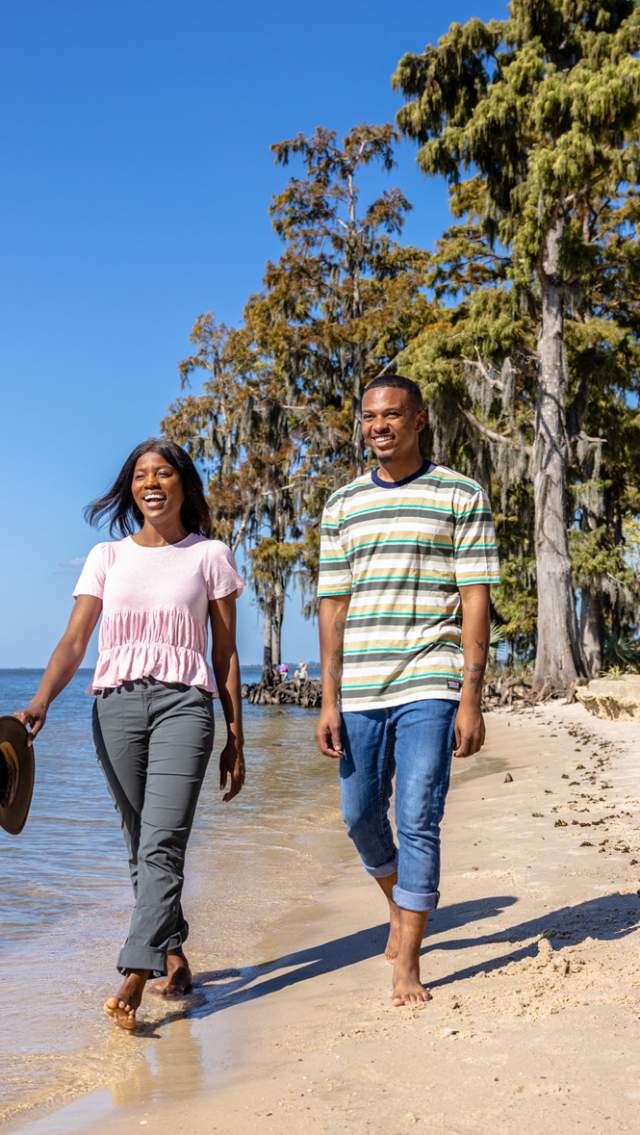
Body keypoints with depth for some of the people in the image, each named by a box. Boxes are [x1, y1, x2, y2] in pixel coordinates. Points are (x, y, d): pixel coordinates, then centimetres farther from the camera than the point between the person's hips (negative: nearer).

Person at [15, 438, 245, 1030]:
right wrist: (41, 700, -15)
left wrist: (235, 739, 4)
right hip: (116, 706, 3)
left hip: (183, 703, -3)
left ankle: (134, 978, -19)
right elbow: (74, 641, 3)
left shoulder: (210, 556, 7)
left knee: (162, 843, -15)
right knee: (142, 846, 8)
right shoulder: (106, 557, 12)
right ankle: (172, 955, 22)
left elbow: (226, 653, 8)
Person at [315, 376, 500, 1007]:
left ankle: (407, 965, 6)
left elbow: (475, 602, -3)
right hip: (360, 692, 4)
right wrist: (329, 701, 5)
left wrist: (470, 699, -10)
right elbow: (333, 605, 10)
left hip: (429, 688, -4)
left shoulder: (460, 497, 1)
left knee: (418, 823, -6)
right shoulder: (342, 505, 11)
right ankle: (402, 903, 40)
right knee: (360, 817, 11)